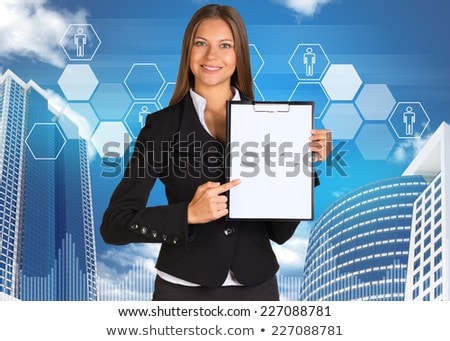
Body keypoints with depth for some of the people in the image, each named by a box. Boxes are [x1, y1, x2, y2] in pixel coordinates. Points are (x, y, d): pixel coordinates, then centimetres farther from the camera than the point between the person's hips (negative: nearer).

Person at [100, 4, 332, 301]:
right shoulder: (162, 125, -7)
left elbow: (280, 232, -1)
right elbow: (114, 225, -10)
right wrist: (189, 214, -23)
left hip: (257, 287, 2)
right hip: (184, 288, -1)